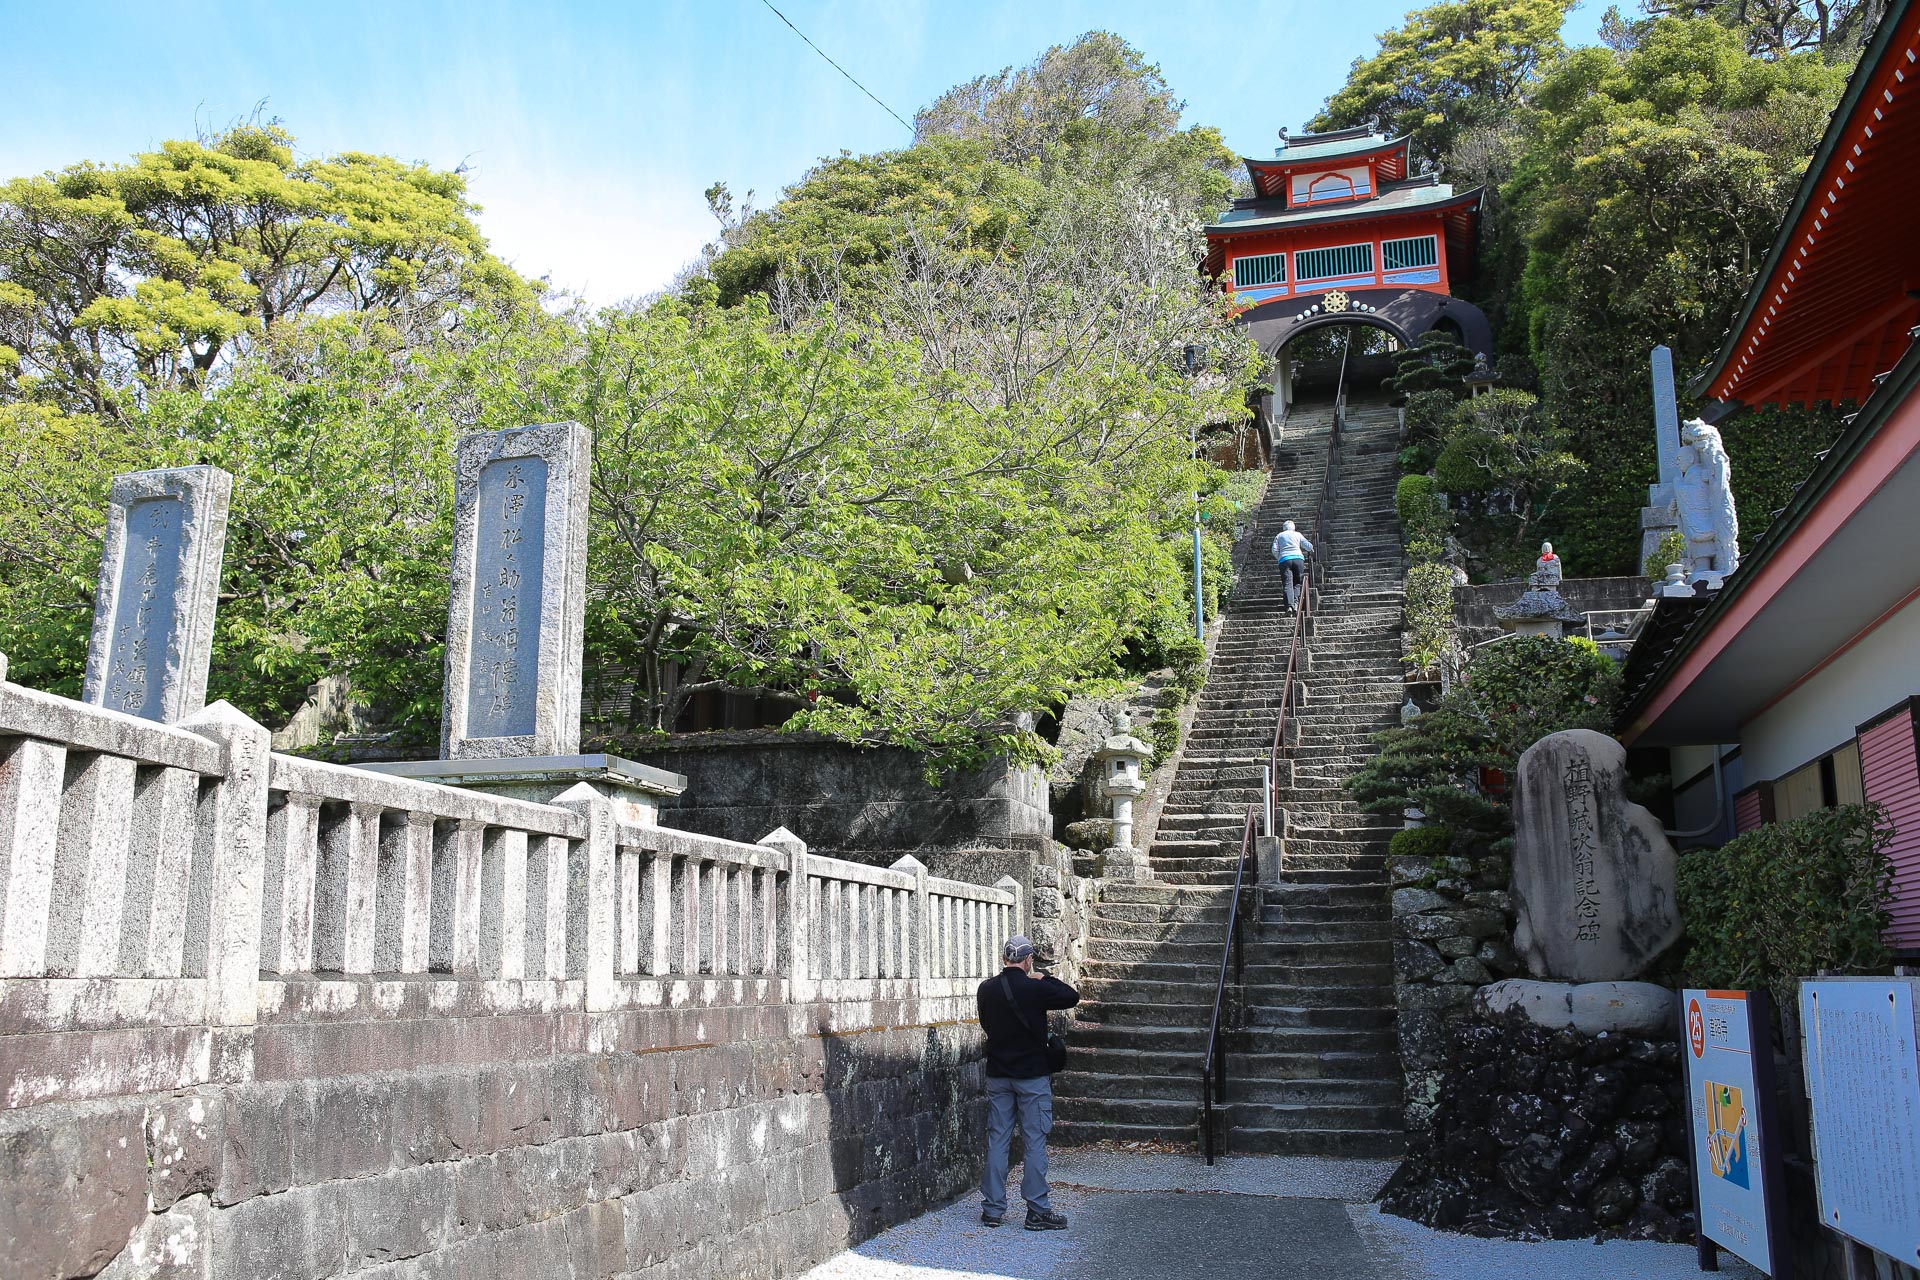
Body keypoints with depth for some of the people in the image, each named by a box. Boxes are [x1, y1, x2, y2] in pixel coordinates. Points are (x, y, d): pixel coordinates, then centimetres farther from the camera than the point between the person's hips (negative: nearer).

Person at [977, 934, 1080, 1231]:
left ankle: (993, 1208, 14)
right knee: (1035, 1142, 2)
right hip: (1032, 1074, -4)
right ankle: (1038, 1211, 4)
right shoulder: (1035, 988, -15)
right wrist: (1044, 978, 7)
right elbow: (1072, 997, -1)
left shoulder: (986, 989, -1)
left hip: (997, 1075, 4)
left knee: (997, 1140, 10)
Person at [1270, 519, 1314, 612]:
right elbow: (1309, 546, 14)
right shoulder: (1297, 534, 19)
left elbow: (1274, 550, 7)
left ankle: (1289, 605, -27)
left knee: (1287, 584, -9)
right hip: (1298, 558, 1)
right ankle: (1296, 602, -14)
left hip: (1284, 560, 0)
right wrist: (1311, 551, 37)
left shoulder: (1279, 536, 19)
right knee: (1297, 583, 8)